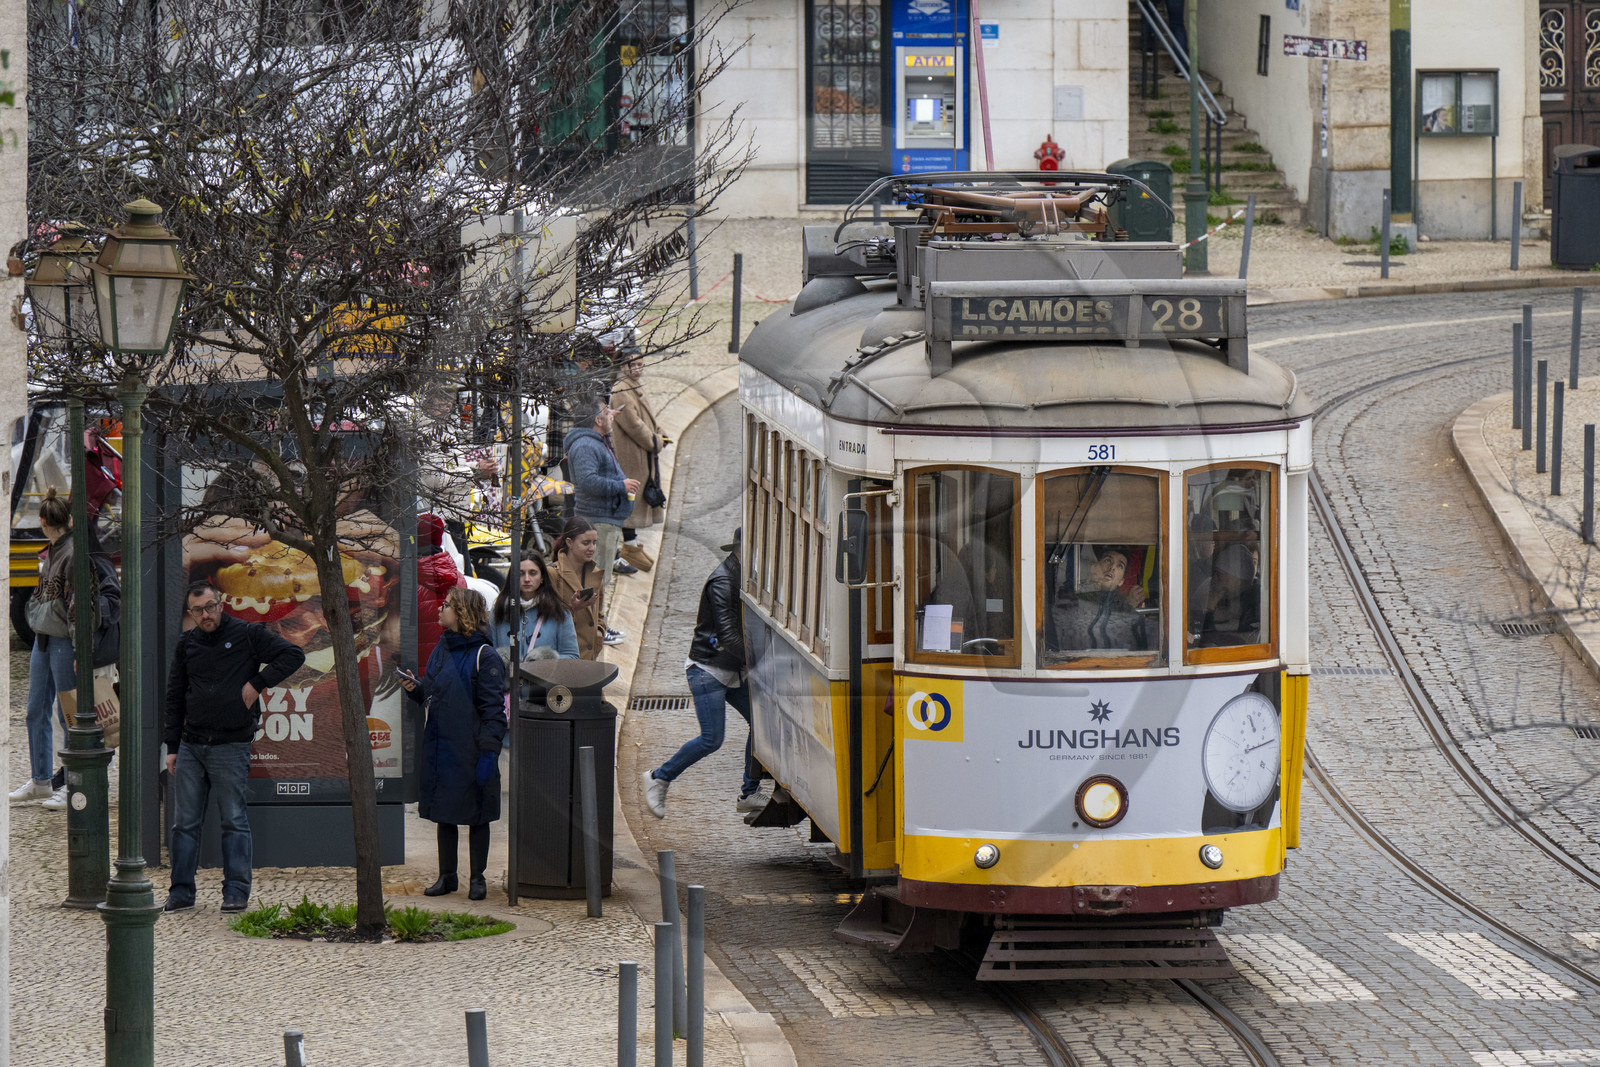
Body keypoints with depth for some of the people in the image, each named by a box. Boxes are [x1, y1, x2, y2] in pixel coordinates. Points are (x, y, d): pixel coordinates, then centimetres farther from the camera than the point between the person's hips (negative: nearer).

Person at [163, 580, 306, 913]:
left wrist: (257, 684, -10)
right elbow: (175, 697, 16)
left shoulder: (246, 635, -2)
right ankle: (181, 891, 8)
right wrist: (172, 746, 11)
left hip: (231, 745, -4)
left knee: (233, 820, -1)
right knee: (184, 822, 4)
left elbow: (293, 655, -4)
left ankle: (236, 891, 3)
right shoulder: (187, 644, 11)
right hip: (191, 745, 4)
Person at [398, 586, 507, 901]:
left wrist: (488, 751, -17)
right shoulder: (442, 649, 11)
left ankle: (477, 878, 12)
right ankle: (447, 876, 20)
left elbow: (493, 709, -12)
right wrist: (416, 687, -3)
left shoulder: (484, 657, -11)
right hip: (440, 747, 7)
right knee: (444, 814, 11)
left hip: (470, 752, -7)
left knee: (476, 815, 3)